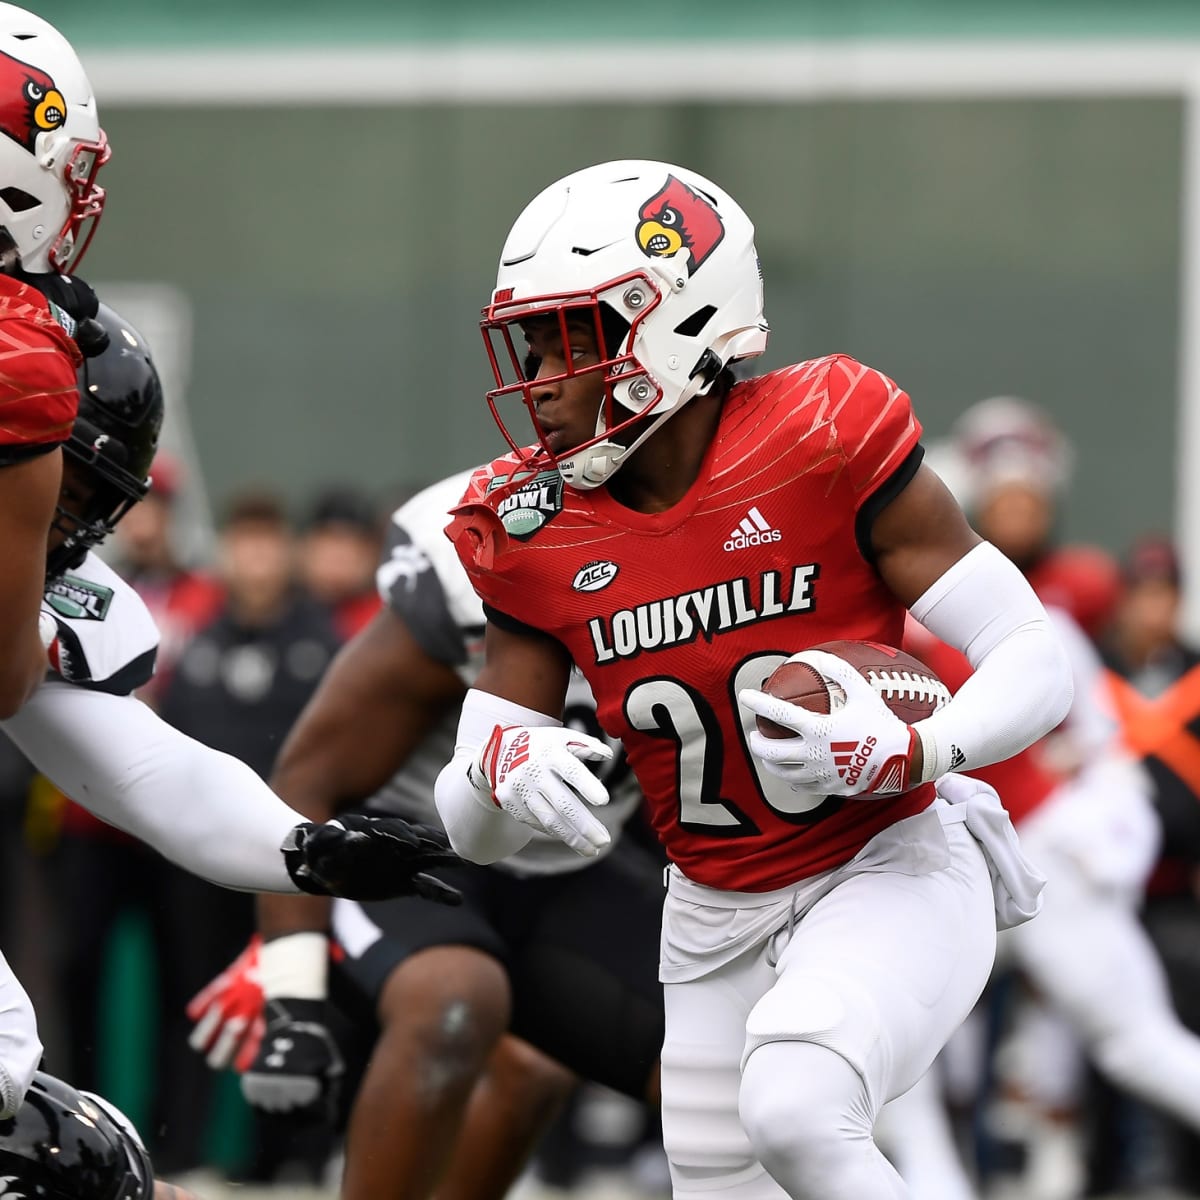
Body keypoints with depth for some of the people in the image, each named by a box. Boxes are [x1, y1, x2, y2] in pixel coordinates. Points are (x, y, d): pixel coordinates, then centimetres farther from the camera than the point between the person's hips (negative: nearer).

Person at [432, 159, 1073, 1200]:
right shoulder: (534, 532, -3)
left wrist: (904, 753, -31)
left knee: (792, 1106, -33)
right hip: (717, 926, 6)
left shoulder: (825, 444, -16)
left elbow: (1037, 667, -13)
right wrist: (501, 768, -23)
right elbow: (474, 831, 1)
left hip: (892, 878, -6)